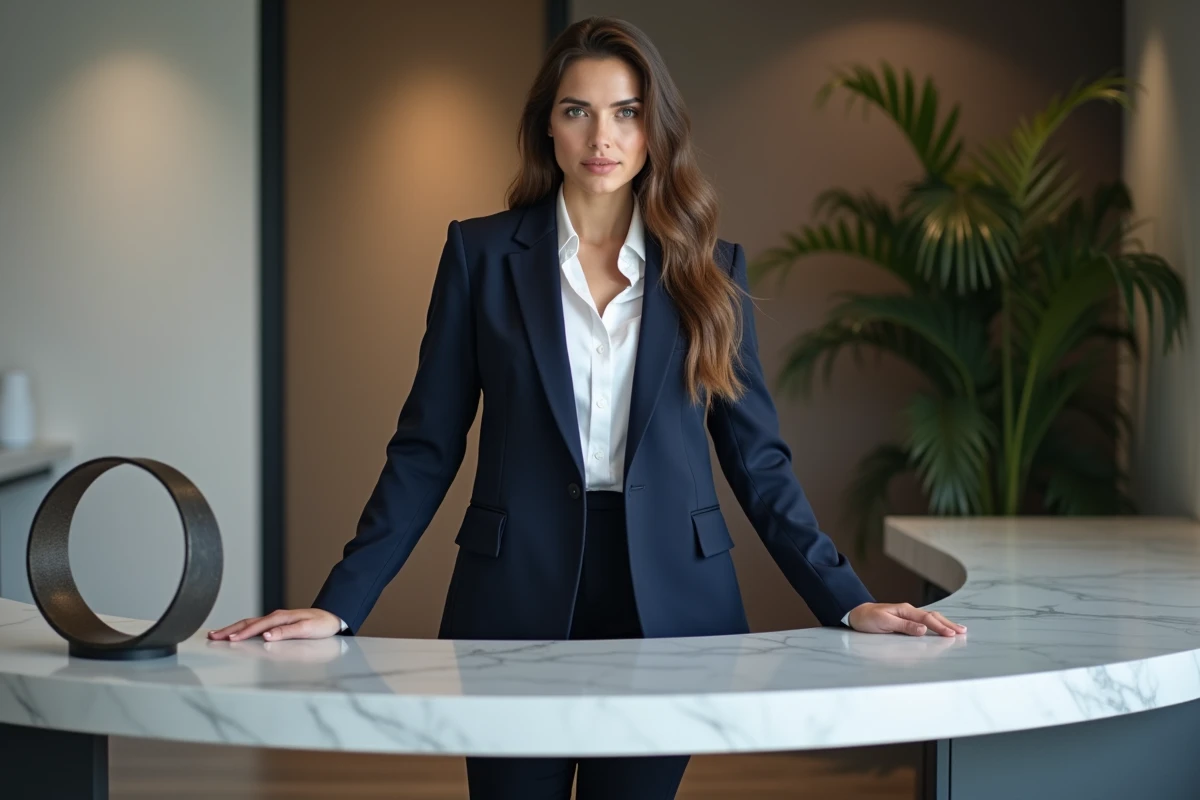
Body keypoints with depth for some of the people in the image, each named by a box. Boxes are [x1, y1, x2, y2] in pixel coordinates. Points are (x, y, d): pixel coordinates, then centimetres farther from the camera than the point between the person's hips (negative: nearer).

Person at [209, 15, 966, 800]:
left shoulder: (708, 267, 5)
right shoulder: (482, 252, 1)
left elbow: (757, 456, 6)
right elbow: (427, 448, 0)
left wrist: (846, 601, -4)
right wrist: (340, 605, -8)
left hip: (667, 602, 1)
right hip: (516, 599, -1)